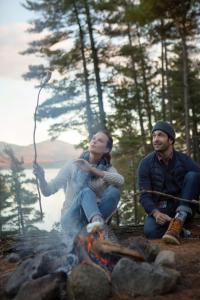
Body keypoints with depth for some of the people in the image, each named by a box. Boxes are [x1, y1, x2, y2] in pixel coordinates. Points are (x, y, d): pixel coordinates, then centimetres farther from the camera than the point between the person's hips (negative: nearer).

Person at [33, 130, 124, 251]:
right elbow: (48, 191, -6)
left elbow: (120, 181, -22)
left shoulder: (108, 169, 4)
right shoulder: (73, 165, -1)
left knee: (114, 191, -25)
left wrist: (92, 169, -31)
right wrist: (41, 178, -28)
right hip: (72, 218, -1)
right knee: (86, 192, -33)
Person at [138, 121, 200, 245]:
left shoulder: (184, 159, -4)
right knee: (150, 231, -34)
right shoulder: (146, 163, -5)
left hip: (184, 207, 1)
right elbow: (145, 196, -10)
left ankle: (177, 223, -33)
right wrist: (155, 213, -30)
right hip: (160, 208, -1)